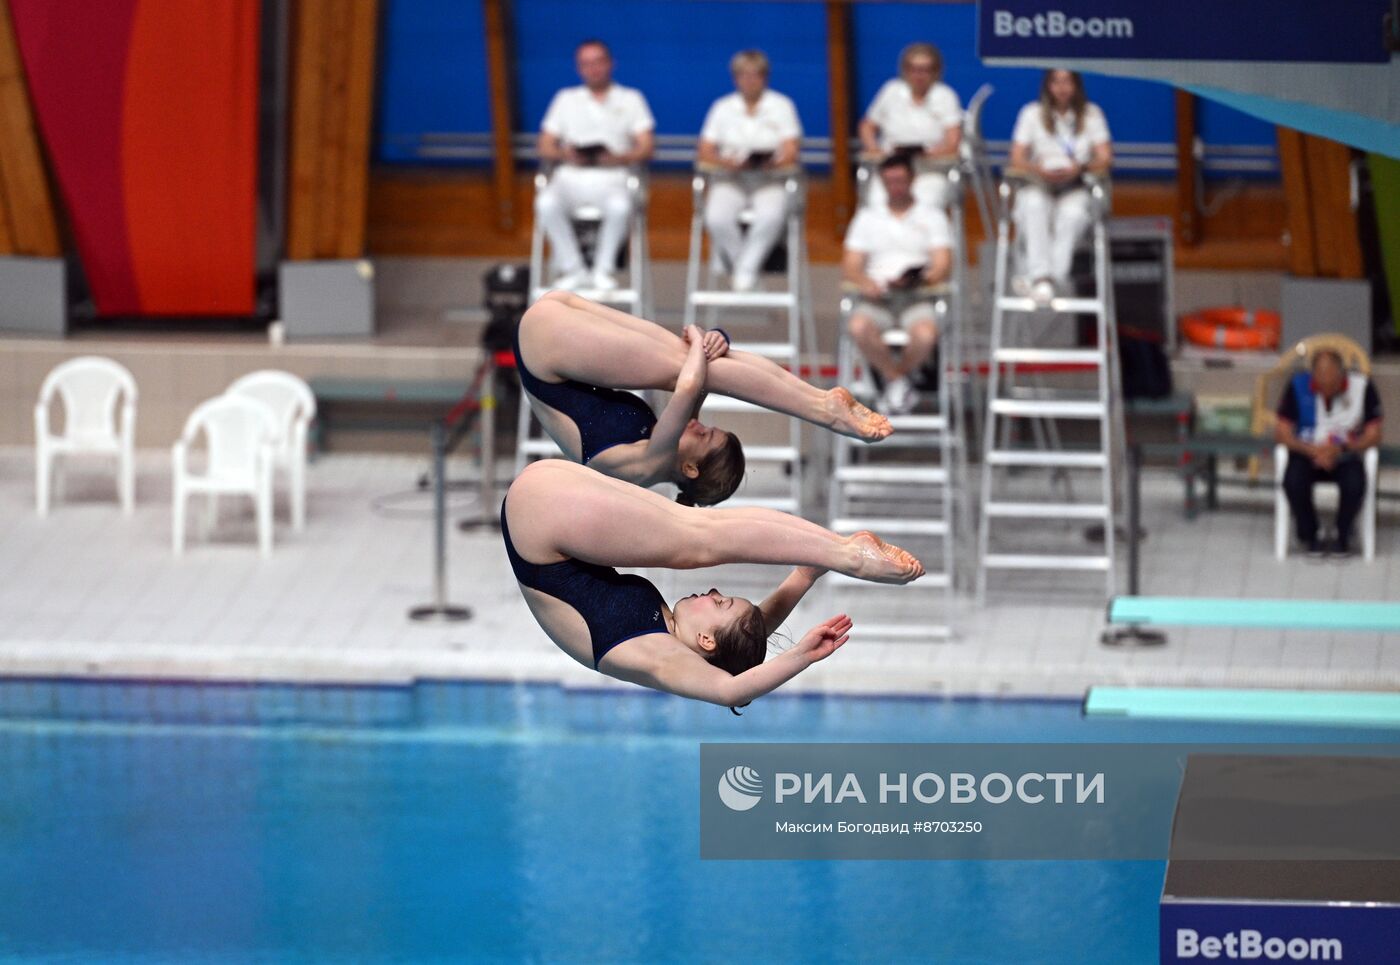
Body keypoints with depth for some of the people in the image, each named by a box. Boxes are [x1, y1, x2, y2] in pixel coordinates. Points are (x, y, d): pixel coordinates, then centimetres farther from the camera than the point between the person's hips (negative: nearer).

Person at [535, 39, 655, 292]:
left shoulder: (631, 99, 17)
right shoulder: (566, 99, 22)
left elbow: (646, 148, 6)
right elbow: (545, 147, 15)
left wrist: (619, 158, -15)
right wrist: (564, 154, -9)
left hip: (611, 176, -2)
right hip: (571, 175, 2)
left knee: (619, 205, -38)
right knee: (546, 203, -34)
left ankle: (604, 269, -19)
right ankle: (572, 268, -20)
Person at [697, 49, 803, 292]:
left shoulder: (781, 106, 11)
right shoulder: (723, 107, 14)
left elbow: (790, 153, 0)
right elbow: (705, 152, 5)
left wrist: (772, 163, -23)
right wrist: (728, 162, -17)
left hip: (769, 179, -1)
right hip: (731, 181, 1)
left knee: (771, 216, -37)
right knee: (717, 218, -32)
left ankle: (745, 271, -25)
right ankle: (746, 270, -16)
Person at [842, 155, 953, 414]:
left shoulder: (932, 216, 16)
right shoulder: (867, 216, 20)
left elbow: (942, 265, 5)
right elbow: (851, 264, 12)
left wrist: (920, 279, -17)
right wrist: (865, 282, -12)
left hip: (916, 295, -1)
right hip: (878, 295, 1)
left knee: (925, 334, -36)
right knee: (859, 326, -35)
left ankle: (896, 377, -5)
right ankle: (898, 382, -15)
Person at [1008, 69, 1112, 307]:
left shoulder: (1092, 115, 10)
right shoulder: (1032, 114, 10)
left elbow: (1105, 159, 0)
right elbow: (1017, 159, 1)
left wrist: (1079, 169, -20)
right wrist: (1040, 170, -21)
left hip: (1076, 188, -1)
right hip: (1038, 187, 1)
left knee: (1073, 212, -36)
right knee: (1035, 206, -36)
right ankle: (1041, 276, -47)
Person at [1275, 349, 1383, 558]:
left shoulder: (1362, 387, -10)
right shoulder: (1298, 386, -8)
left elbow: (1373, 436, -7)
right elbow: (1282, 432, -7)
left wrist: (1341, 449, -24)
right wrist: (1312, 451, -24)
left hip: (1346, 456, 0)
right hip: (1306, 454, 0)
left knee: (1355, 484, -33)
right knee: (1294, 481, -32)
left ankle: (1343, 537, -4)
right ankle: (1308, 536, -5)